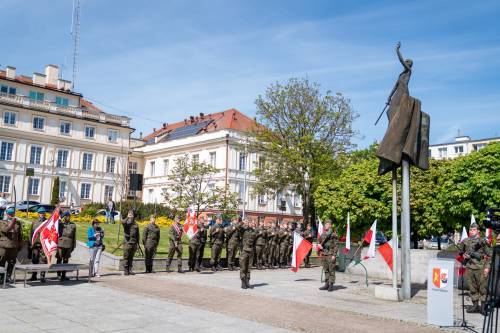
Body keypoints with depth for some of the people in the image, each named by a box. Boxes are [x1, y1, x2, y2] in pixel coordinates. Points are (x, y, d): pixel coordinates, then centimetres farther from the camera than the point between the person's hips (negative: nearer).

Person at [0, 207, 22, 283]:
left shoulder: (17, 223, 13)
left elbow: (20, 235, 15)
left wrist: (20, 245, 12)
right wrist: (12, 223, -25)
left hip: (14, 246, 3)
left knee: (11, 263, 5)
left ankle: (8, 276, 15)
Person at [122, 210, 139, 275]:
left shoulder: (135, 224, 12)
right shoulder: (126, 223, 0)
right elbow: (123, 222, -27)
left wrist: (137, 243, 11)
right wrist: (128, 217, -22)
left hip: (134, 243, 4)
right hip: (127, 243, -4)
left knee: (131, 258, 9)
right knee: (126, 257, -1)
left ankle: (130, 270, 16)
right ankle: (125, 270, 4)